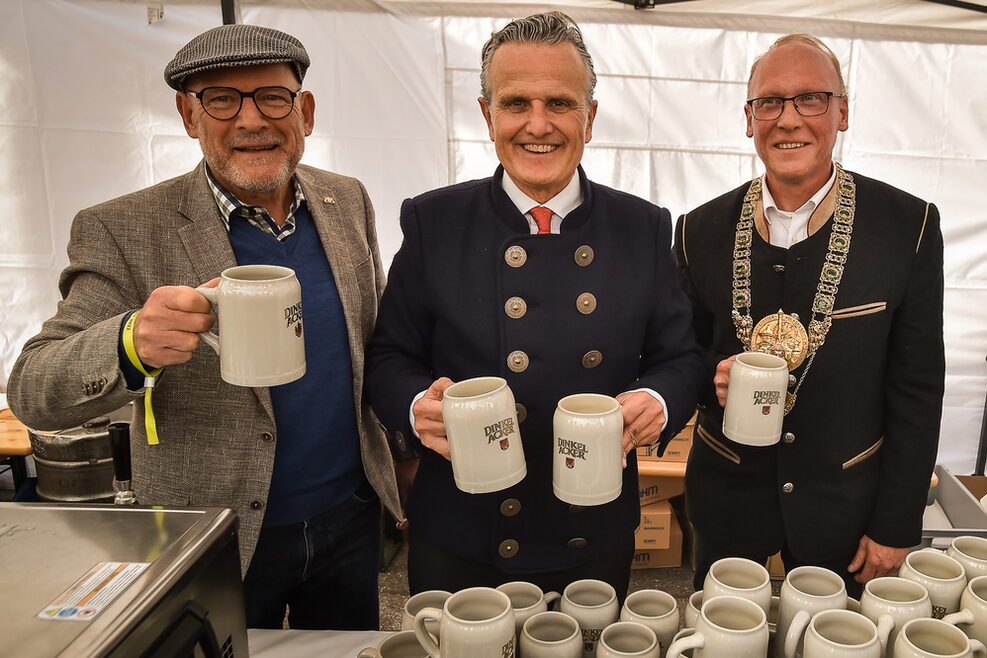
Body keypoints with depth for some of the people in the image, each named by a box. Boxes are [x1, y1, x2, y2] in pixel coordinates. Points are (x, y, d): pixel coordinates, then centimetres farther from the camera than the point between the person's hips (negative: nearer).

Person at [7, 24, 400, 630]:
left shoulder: (348, 202, 0)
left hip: (351, 518, 4)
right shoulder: (123, 232, -13)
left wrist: (405, 447, 9)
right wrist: (133, 342, -37)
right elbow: (32, 392, -17)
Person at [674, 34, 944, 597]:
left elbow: (917, 391, -6)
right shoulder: (702, 230, -5)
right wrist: (711, 378, -18)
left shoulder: (908, 226, -9)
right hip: (727, 493, 1)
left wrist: (896, 528, -5)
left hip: (843, 502, -1)